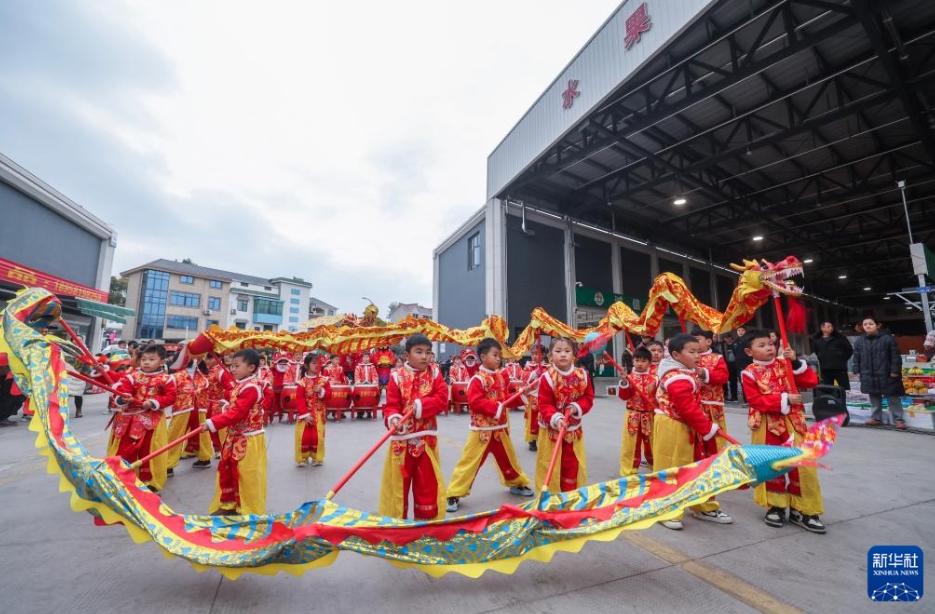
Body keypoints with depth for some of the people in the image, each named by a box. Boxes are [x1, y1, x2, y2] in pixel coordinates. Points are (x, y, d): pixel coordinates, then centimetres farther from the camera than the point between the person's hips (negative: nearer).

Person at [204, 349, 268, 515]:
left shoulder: (250, 387, -23)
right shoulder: (239, 385, 10)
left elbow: (238, 413, -27)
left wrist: (212, 423, -25)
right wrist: (225, 407, 1)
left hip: (248, 439, -10)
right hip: (235, 437, 10)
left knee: (247, 475, 1)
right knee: (227, 471, 21)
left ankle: (250, 510, 16)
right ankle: (229, 504, 37)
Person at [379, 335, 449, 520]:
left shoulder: (435, 374, 1)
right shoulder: (397, 377, -5)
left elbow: (442, 399, -9)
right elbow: (391, 405, -9)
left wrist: (422, 405, -21)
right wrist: (392, 418, -29)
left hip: (427, 437, 2)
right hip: (402, 438, -1)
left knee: (428, 482, 13)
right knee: (398, 481, 11)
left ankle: (427, 520, 31)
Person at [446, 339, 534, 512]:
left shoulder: (502, 376, 6)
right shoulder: (478, 379, -17)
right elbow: (475, 402, -24)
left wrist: (520, 398, -3)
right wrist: (496, 407, -26)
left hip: (500, 428, 7)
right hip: (482, 430, -7)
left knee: (508, 458, 23)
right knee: (469, 461, -1)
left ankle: (517, 483, 46)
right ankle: (454, 494, 11)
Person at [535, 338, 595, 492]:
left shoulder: (582, 375, -5)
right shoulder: (547, 377, -17)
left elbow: (588, 398, 2)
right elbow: (544, 405, -17)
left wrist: (577, 407, -16)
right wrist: (556, 418, -32)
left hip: (574, 428, 4)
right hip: (551, 429, -4)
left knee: (572, 465, 16)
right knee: (550, 466, 8)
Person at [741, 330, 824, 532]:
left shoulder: (784, 365, 5)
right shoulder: (749, 373, -7)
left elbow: (811, 381, -2)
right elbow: (757, 401, -14)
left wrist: (796, 362, -11)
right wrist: (785, 399, -19)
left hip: (792, 422, 3)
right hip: (767, 426, -3)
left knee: (803, 464, 3)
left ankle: (803, 510, 18)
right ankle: (775, 506, 25)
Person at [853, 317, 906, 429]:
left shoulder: (887, 338, -7)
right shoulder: (859, 341, 4)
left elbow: (896, 356, -7)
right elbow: (856, 358, 10)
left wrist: (895, 371, -12)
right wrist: (857, 371, 6)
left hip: (886, 375, -4)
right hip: (869, 376, 4)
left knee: (893, 397, 4)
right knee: (874, 397, 13)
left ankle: (898, 419, 13)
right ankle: (876, 418, 22)